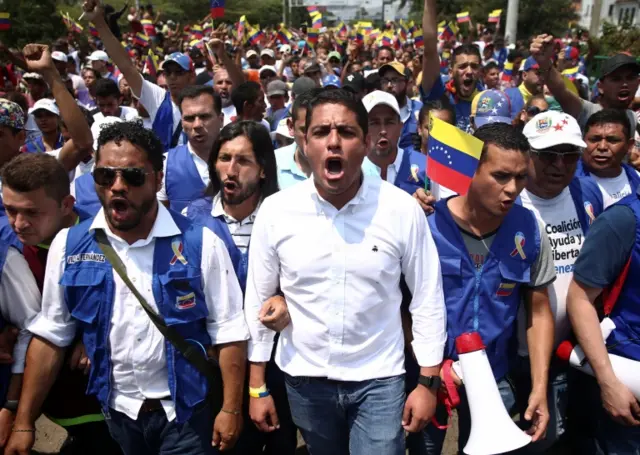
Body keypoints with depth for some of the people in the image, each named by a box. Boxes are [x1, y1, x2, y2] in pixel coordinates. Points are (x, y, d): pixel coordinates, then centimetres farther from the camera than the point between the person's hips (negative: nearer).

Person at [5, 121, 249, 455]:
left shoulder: (200, 243, -14)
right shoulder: (68, 245, -5)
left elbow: (228, 331, -9)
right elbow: (50, 335, 1)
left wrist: (231, 409, -10)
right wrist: (24, 422, 0)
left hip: (185, 411, -3)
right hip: (117, 411, 3)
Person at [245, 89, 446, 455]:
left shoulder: (403, 209, -13)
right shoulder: (275, 211, -10)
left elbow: (428, 299, -4)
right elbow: (258, 301, -1)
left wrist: (428, 382, -2)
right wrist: (257, 388, 3)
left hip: (379, 379, -1)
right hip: (305, 379, 2)